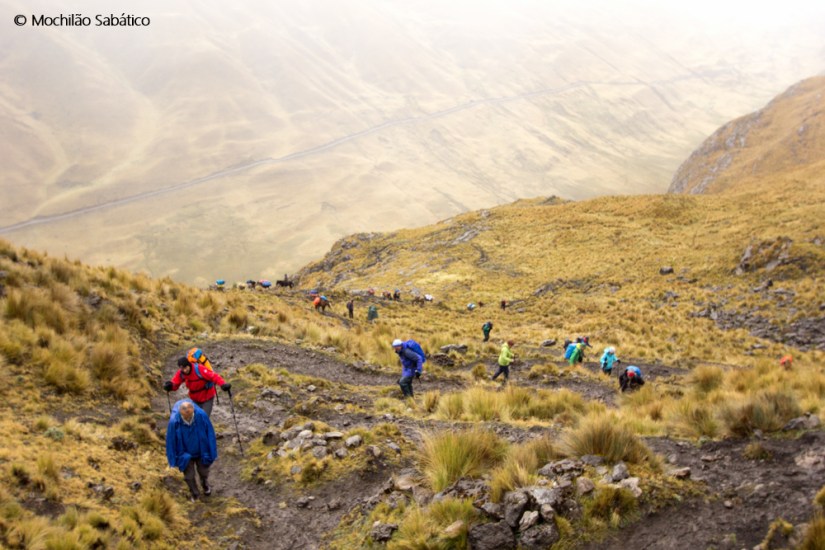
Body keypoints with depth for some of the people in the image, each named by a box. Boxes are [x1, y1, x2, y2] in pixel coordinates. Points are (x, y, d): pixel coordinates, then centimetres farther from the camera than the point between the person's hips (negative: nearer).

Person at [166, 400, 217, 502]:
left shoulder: (201, 415, -31)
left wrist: (210, 454, -7)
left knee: (203, 472, 23)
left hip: (201, 451, 1)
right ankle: (194, 493, 44)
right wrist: (174, 460, -8)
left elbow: (210, 435, -15)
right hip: (185, 454, -1)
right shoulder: (174, 421, -33)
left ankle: (205, 485, 56)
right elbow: (171, 441, -16)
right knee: (189, 476, 14)